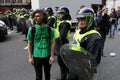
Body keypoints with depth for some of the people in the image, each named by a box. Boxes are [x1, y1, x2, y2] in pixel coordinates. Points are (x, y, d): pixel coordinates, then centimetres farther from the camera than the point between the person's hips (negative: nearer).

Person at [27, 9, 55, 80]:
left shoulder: (49, 29, -6)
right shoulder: (32, 29, -8)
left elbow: (52, 43, -2)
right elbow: (30, 44, -2)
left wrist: (52, 56, -5)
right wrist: (30, 57, -4)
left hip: (47, 56, 1)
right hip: (36, 56, -1)